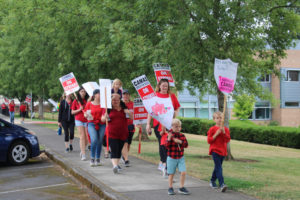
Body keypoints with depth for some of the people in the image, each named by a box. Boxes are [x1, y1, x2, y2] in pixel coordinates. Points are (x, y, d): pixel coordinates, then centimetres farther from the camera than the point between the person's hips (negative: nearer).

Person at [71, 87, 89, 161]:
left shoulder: (88, 100, 5)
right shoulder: (75, 101, 3)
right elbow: (72, 112, 5)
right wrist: (79, 109, -10)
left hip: (87, 120, 2)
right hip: (79, 120, -2)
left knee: (87, 137, -1)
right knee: (82, 136, -8)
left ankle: (82, 151, 21)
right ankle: (83, 154, -8)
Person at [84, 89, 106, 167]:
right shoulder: (89, 104, 5)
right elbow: (85, 113, 13)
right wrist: (87, 115, -7)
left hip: (101, 124, 1)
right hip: (92, 124, -1)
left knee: (100, 142, 1)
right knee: (94, 140, -17)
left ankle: (98, 159, 15)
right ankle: (92, 158, -4)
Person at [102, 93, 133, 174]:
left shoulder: (123, 108, 7)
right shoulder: (109, 109, 2)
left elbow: (132, 118, 9)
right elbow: (102, 119, 6)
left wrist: (129, 113, -13)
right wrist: (106, 117, -17)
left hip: (123, 133, 3)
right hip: (112, 134, -3)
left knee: (119, 150, 12)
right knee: (114, 150, -13)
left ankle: (117, 163, 27)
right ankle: (115, 165, -22)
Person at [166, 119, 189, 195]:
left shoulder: (182, 135, 2)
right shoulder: (170, 135, -7)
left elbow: (186, 145, -5)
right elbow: (167, 146, -14)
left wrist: (180, 141, -20)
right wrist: (169, 139, -29)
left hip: (181, 158, 2)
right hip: (171, 158, -2)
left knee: (183, 172, -8)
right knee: (171, 174, 7)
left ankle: (181, 188, 6)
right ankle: (170, 188, 22)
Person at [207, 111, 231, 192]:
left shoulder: (225, 129, 9)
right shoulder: (212, 129, -2)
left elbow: (228, 140, -2)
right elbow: (209, 141, -7)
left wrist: (224, 132, -16)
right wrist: (216, 134, -16)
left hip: (223, 151, 5)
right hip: (215, 150, -5)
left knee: (217, 167, 15)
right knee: (219, 167, -15)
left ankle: (212, 181, 33)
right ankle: (222, 184, -23)